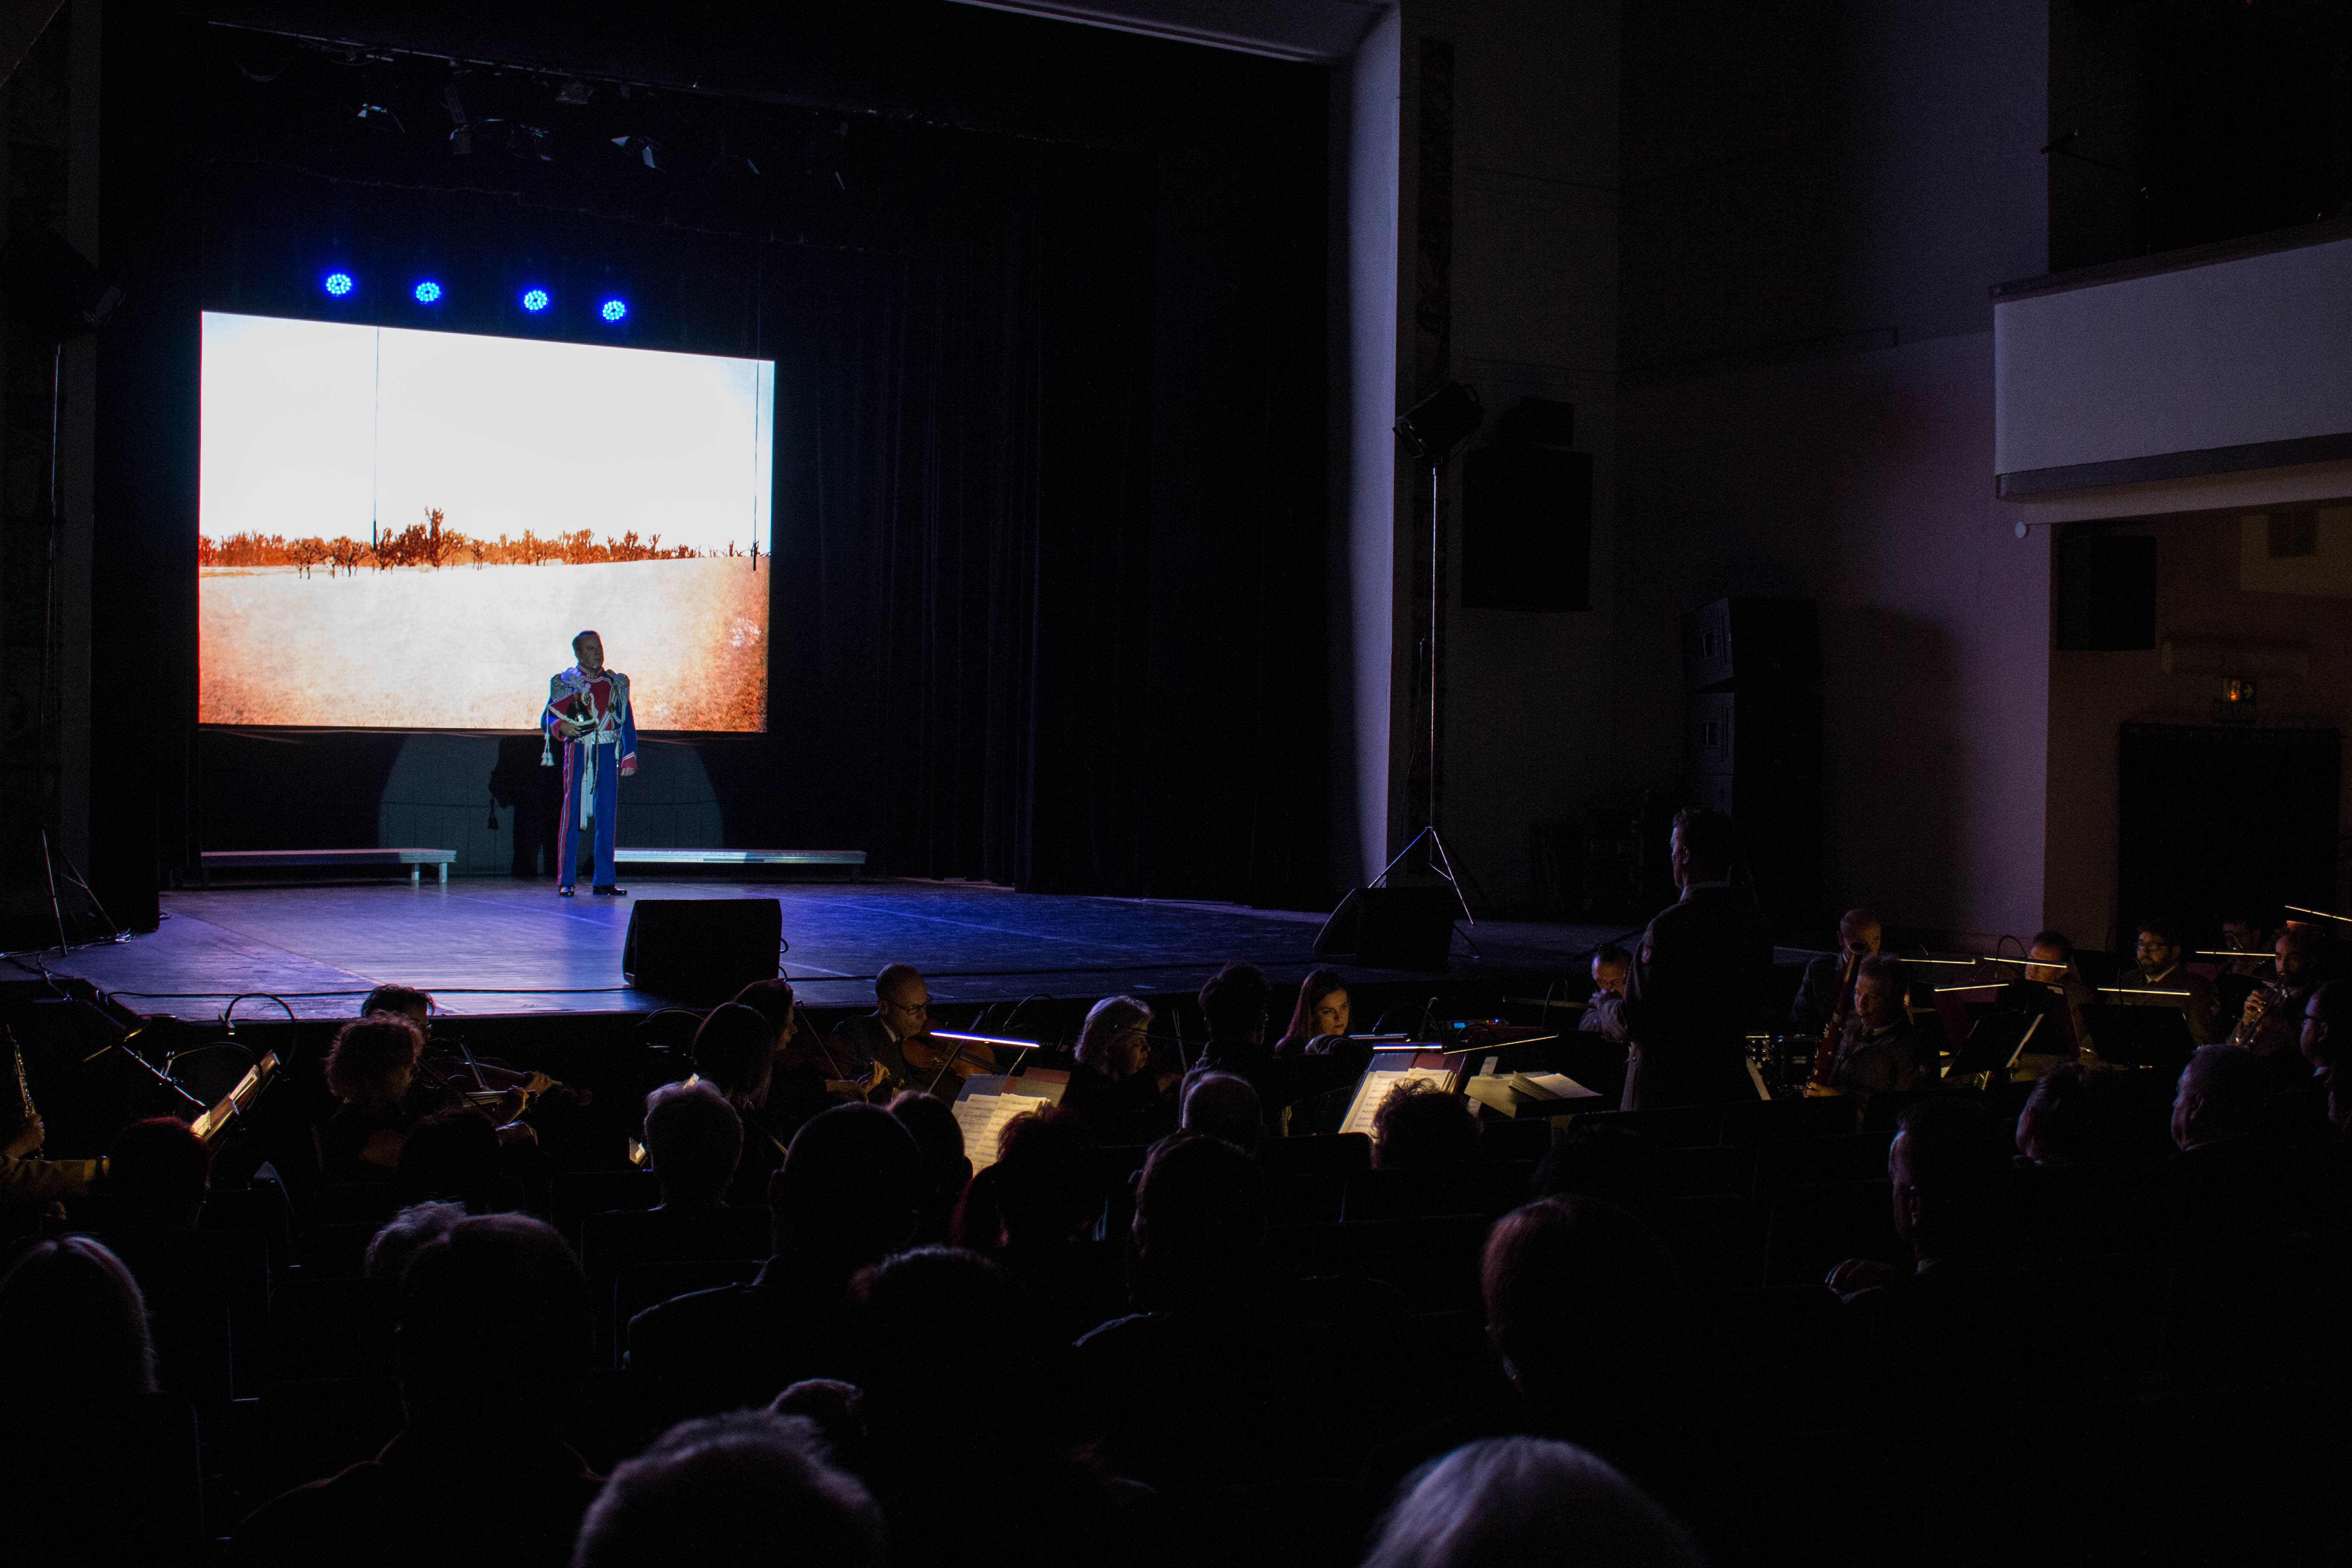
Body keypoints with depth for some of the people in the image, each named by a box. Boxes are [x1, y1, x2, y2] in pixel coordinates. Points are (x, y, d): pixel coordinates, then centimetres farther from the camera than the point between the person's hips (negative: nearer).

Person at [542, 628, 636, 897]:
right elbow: (547, 718, 3)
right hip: (578, 752, -3)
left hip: (609, 754, 3)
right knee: (573, 814, -5)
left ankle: (604, 880, 9)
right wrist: (561, 726, -20)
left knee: (607, 817, 3)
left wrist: (630, 755, 6)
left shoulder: (617, 683, 14)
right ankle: (566, 881, -1)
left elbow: (628, 722, 15)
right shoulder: (565, 683, 5)